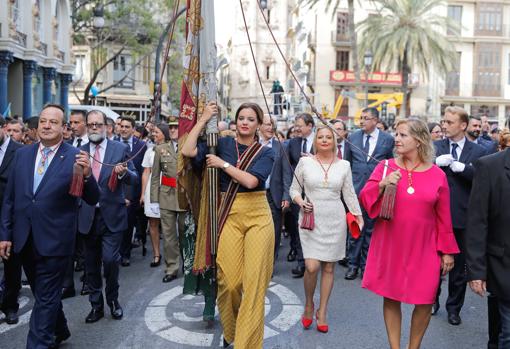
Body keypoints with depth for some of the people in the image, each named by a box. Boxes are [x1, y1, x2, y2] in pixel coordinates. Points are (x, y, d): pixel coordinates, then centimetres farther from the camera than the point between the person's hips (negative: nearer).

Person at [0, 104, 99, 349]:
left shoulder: (75, 157, -8)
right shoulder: (22, 154, 6)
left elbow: (92, 200, -9)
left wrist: (87, 175, -28)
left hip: (54, 241, -5)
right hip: (24, 240, 6)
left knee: (45, 299, 2)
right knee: (45, 294, 22)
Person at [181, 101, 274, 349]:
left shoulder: (265, 152, 4)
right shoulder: (222, 144, 6)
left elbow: (251, 181, -14)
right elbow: (187, 151, -8)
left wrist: (223, 164, -8)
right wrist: (203, 120, -4)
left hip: (257, 216, 0)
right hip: (229, 215, 1)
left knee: (254, 281, -4)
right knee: (228, 280, -2)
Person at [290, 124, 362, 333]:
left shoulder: (343, 165, 5)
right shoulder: (305, 162, 1)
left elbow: (349, 194, 10)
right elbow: (294, 189, 7)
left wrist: (358, 216, 8)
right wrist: (300, 202, -12)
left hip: (335, 220, 2)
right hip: (311, 219, -2)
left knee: (329, 268, 6)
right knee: (312, 267, -11)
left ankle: (322, 312, 21)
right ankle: (309, 305, 17)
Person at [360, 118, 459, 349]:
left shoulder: (437, 175, -1)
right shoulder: (385, 167, -1)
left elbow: (443, 217, 3)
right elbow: (364, 200, -3)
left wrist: (447, 250, 5)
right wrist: (382, 185, -20)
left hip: (423, 249, 0)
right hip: (390, 246, 1)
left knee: (425, 301, 1)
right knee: (391, 298, 7)